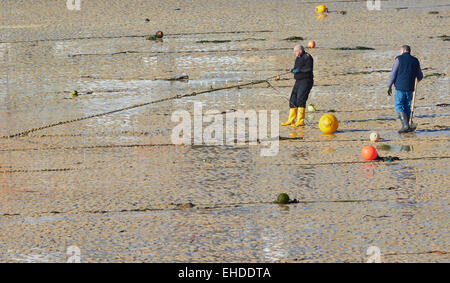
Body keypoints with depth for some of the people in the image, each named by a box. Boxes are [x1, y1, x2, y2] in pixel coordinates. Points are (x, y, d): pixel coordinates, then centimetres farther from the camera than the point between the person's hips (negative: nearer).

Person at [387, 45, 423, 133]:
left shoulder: (399, 59, -4)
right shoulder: (415, 61, 8)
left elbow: (393, 74, -7)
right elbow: (420, 76, 15)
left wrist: (389, 86, -1)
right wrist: (417, 80, 39)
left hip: (400, 88, -4)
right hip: (410, 89, 4)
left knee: (399, 107, -1)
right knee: (407, 107, 13)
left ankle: (406, 125, -15)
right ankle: (405, 127, 13)